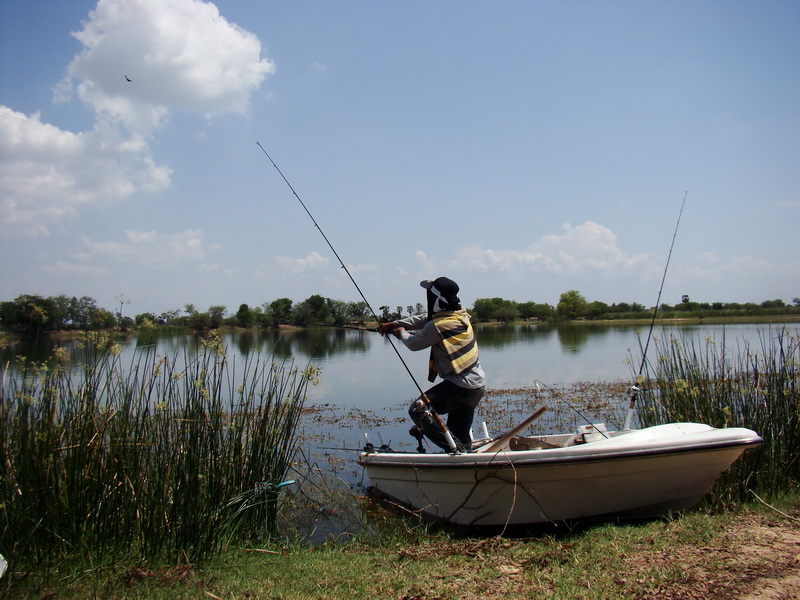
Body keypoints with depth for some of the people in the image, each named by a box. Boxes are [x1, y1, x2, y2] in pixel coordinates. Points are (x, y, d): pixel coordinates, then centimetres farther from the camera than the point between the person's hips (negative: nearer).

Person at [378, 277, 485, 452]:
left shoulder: (439, 326, -19)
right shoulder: (460, 315, 7)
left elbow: (414, 344, -4)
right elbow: (422, 320, 18)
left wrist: (401, 332, 17)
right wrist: (393, 324, 21)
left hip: (460, 387, -9)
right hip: (477, 386, 9)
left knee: (418, 410, -8)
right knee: (460, 435, 17)